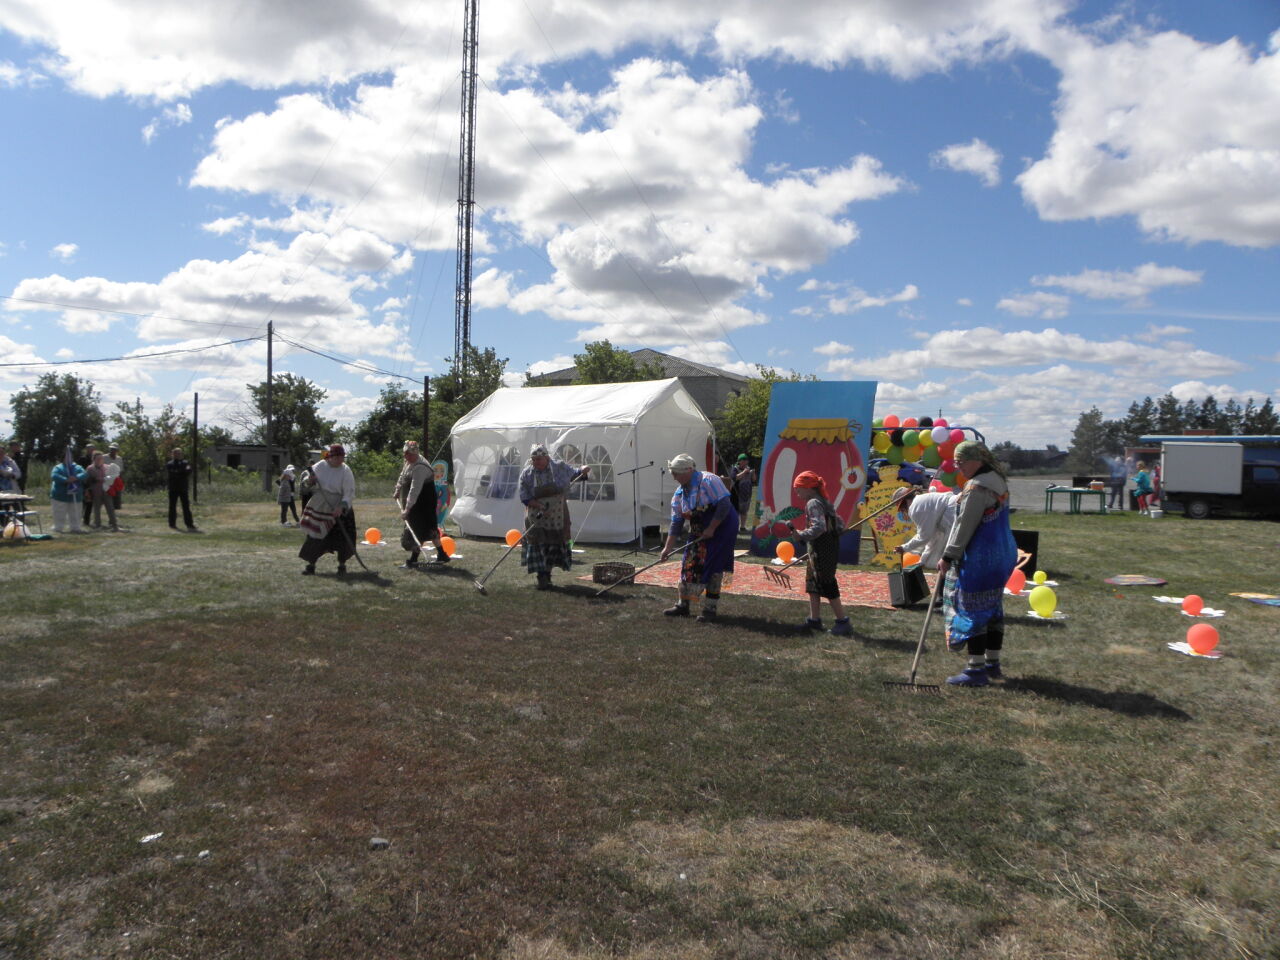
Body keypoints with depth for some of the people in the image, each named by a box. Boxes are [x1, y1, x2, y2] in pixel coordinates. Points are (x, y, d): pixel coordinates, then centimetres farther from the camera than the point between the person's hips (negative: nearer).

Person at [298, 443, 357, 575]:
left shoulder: (345, 471, -11)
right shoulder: (320, 466, -4)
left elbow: (349, 493, -15)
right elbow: (307, 485, 7)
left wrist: (342, 507, -30)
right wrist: (311, 481, -17)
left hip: (339, 511, -2)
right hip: (318, 509, 2)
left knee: (343, 538, -5)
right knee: (314, 537, 4)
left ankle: (342, 564, 13)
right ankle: (311, 564, 20)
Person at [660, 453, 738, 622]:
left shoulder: (708, 481, -19)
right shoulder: (679, 494, 3)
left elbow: (725, 505, -23)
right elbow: (676, 522, 6)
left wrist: (711, 529, -21)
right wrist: (668, 547, 1)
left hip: (722, 527, -7)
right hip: (699, 532, 7)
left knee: (713, 568, -7)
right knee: (689, 566, 5)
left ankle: (710, 609, 4)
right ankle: (683, 605, 18)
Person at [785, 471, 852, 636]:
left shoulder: (813, 503, -16)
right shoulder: (824, 501, 14)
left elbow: (819, 527, -29)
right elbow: (837, 523, 17)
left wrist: (799, 534, -28)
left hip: (821, 551, -10)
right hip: (830, 548, 10)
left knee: (827, 586, -4)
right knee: (812, 584, 18)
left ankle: (843, 622, 0)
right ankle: (815, 620, 23)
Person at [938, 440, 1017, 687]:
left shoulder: (977, 487, -20)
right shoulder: (998, 480, 12)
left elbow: (964, 526, -19)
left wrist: (948, 556, -13)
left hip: (980, 556, -10)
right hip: (1001, 552, 10)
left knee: (973, 610, -4)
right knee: (993, 607, 16)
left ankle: (976, 669, -1)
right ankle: (992, 662, 25)